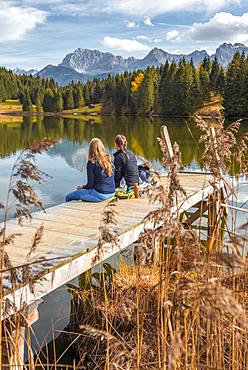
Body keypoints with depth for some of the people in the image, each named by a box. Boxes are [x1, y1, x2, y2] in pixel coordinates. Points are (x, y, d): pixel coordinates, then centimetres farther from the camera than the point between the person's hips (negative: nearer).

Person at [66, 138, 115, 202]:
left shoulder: (91, 163, -13)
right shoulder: (109, 159, 4)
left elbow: (90, 184, -11)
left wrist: (82, 187, 12)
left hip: (100, 194, -7)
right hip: (111, 193, 8)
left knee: (68, 197, 5)